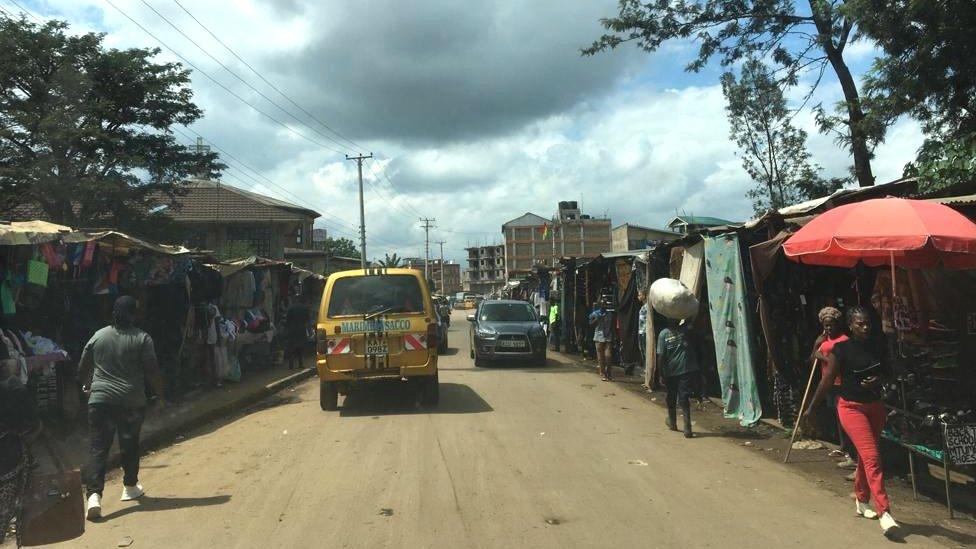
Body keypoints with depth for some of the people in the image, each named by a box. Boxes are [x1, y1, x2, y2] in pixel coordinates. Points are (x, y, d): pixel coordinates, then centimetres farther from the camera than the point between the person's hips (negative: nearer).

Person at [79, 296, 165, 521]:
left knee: (98, 447, 2)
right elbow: (152, 372, -7)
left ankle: (94, 494, -10)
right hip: (131, 401, -2)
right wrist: (160, 396, 5)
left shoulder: (98, 336, 4)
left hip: (100, 400, 2)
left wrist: (87, 385, 34)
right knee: (129, 445, 13)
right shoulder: (142, 339, -6)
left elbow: (83, 367, 15)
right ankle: (130, 487, 28)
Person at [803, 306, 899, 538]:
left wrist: (878, 380, -7)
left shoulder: (876, 347, 2)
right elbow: (827, 380, -6)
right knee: (871, 457, -16)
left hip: (875, 407, 5)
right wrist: (811, 408, 0)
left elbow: (885, 372, 17)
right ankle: (884, 513, -17)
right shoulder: (841, 349, -12)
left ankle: (861, 502, 34)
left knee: (865, 456, 16)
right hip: (851, 407, -5)